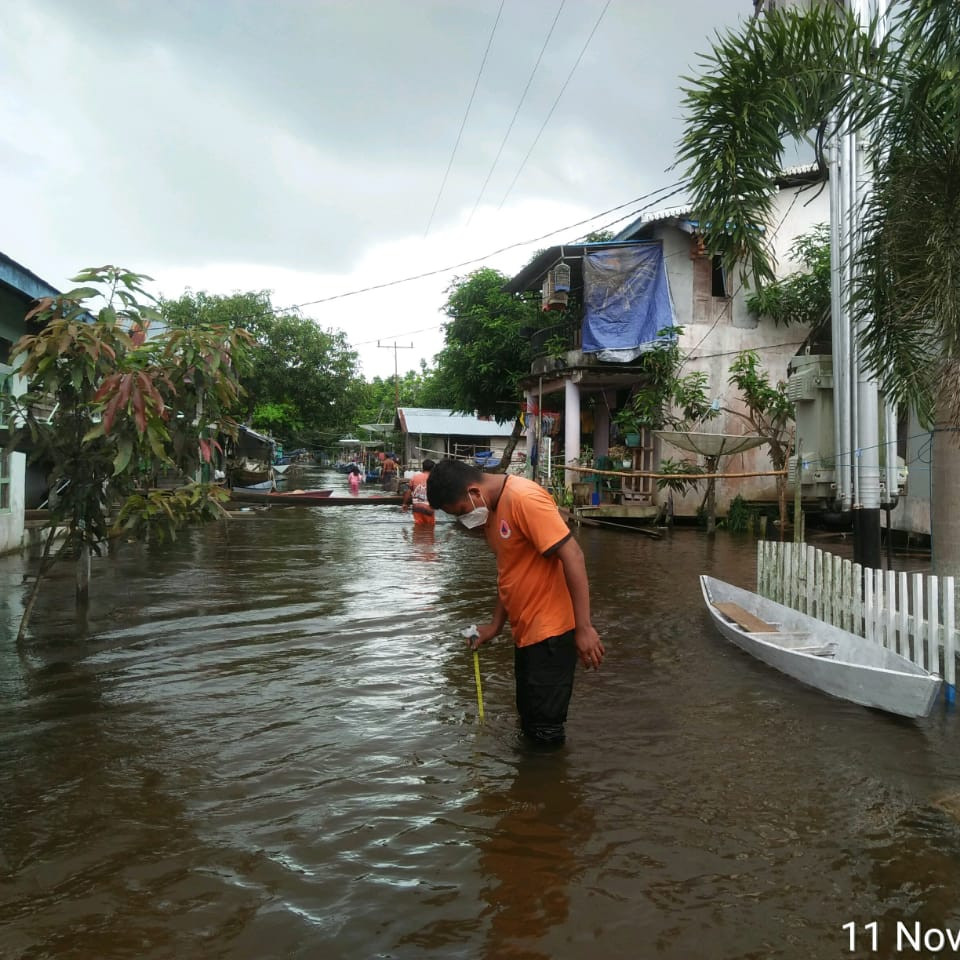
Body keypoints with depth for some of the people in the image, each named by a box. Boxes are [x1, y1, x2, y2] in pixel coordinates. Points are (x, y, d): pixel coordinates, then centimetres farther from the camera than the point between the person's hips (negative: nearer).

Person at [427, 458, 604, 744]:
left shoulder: (525, 499, -21)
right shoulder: (491, 509, 7)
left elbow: (572, 556, -24)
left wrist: (584, 628, -23)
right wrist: (496, 624, 15)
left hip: (550, 630, -9)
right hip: (525, 630, 9)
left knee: (545, 731, 1)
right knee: (529, 722, 21)